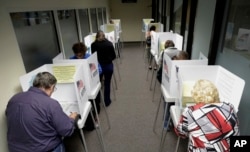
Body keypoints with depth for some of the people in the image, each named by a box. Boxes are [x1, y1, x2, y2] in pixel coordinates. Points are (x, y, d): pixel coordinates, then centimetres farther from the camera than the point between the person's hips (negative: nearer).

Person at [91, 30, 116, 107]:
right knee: (107, 84, 13)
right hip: (108, 66, 0)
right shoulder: (109, 43, -6)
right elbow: (114, 56, 0)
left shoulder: (93, 45, -8)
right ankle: (107, 101, 26)